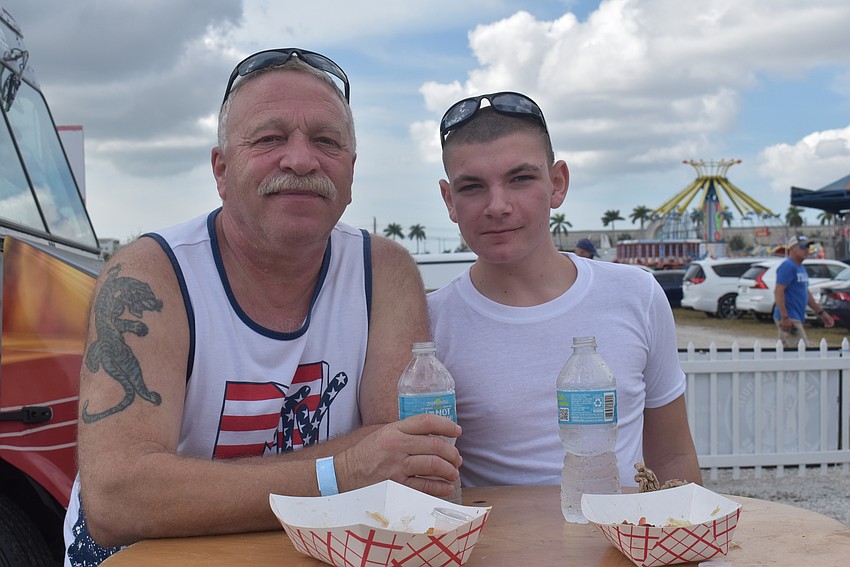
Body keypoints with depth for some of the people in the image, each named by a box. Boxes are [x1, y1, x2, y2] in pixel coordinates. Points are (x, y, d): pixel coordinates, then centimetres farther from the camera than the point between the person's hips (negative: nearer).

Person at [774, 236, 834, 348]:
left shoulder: (801, 268, 19)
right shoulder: (787, 266, -12)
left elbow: (806, 293, 25)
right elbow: (778, 292, -20)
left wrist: (821, 313, 24)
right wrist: (785, 317, -26)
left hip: (796, 318, 10)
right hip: (789, 319, -10)